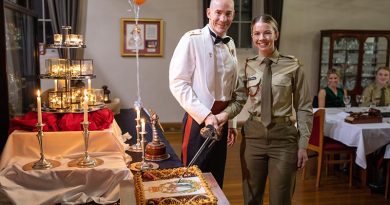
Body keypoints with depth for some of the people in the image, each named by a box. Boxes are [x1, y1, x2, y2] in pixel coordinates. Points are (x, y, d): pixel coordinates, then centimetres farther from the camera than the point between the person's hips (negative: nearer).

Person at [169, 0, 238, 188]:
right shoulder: (192, 39, -12)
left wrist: (231, 123, 13)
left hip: (222, 120, 6)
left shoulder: (230, 45, 8)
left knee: (217, 177, 18)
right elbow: (177, 83, -16)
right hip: (199, 120, -6)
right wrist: (206, 115, -20)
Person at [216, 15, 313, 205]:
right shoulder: (248, 67, 3)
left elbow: (304, 108, -3)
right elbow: (238, 100, 3)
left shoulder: (292, 66, -5)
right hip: (253, 135, 2)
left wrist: (303, 144, -4)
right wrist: (225, 114, -18)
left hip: (283, 137, -2)